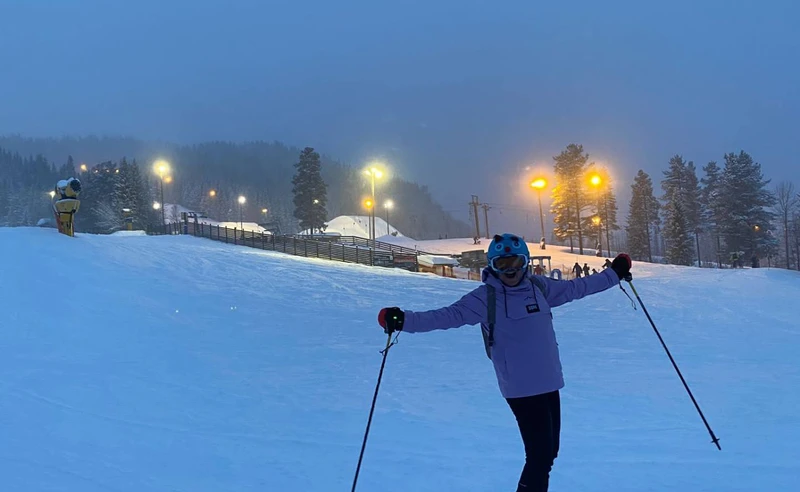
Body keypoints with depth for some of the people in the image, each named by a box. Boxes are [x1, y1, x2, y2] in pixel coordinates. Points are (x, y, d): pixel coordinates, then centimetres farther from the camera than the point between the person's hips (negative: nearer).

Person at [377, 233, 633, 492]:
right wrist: (405, 320, -28)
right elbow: (448, 315, -17)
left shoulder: (540, 286, 5)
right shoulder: (485, 297, -10)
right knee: (540, 455, -10)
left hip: (550, 383, 6)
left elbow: (575, 287, 19)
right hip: (521, 388, -6)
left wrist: (614, 274, 26)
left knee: (548, 452, 15)